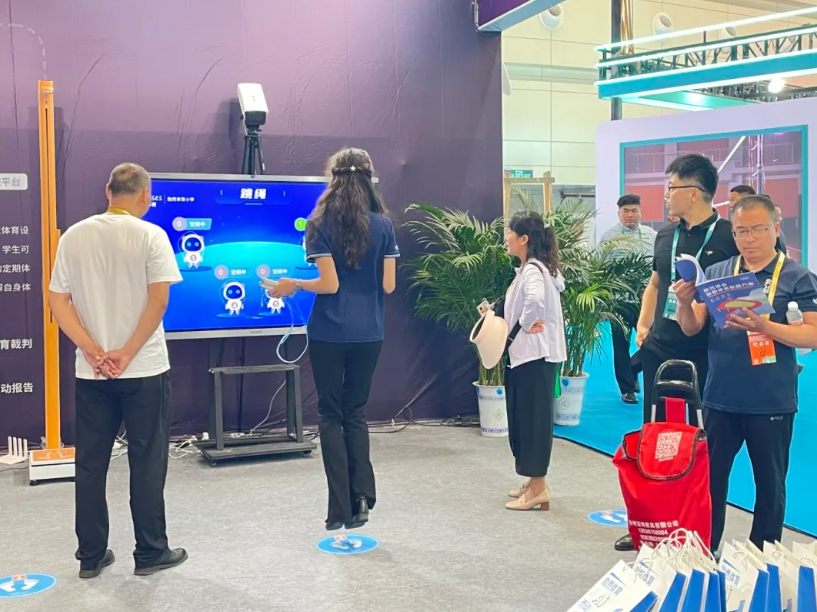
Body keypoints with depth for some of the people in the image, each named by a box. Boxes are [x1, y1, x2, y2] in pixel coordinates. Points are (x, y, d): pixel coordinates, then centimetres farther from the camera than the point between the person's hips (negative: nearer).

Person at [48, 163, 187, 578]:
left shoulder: (74, 236, 4)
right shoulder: (150, 235, -7)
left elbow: (57, 302, 0)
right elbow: (158, 301, -16)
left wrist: (94, 352, -6)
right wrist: (127, 354, -12)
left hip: (90, 372, 4)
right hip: (144, 370, -3)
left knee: (90, 463, 11)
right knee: (147, 462, 6)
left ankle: (91, 556, 19)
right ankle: (150, 552, 14)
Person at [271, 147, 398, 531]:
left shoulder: (321, 224, -7)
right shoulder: (383, 225, 2)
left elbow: (329, 284, -12)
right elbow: (388, 285, 1)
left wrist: (294, 286, 4)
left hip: (329, 333, -3)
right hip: (368, 333, 3)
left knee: (331, 414, 7)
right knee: (355, 412, 15)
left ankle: (341, 510, 7)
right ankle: (362, 497, 5)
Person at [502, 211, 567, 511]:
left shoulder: (532, 270, -18)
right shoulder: (533, 268, 13)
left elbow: (535, 299, -39)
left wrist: (526, 325, -23)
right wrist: (525, 325, 9)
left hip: (534, 355, -10)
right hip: (528, 354, 10)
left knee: (533, 419, -3)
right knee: (525, 419, 15)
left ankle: (538, 488, 4)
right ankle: (533, 482, 25)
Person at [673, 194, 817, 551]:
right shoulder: (716, 273, 4)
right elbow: (691, 328, 3)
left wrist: (765, 327, -26)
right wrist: (685, 302, -18)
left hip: (771, 403, -2)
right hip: (720, 399, 3)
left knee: (770, 485, 11)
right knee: (710, 479, 11)